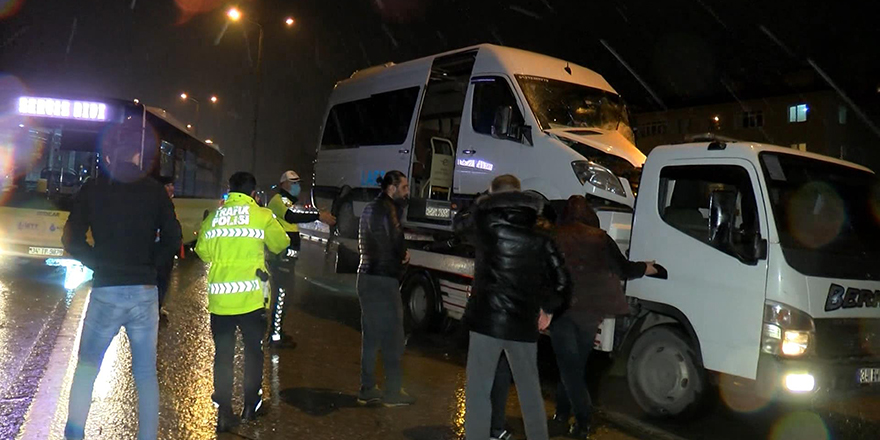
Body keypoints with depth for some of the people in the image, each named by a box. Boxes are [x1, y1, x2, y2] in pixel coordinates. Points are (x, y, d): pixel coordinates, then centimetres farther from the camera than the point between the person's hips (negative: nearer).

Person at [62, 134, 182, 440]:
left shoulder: (92, 189, 2)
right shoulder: (154, 190, 2)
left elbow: (71, 241, 0)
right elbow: (172, 239, -1)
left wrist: (98, 263, 12)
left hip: (105, 291, 0)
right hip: (145, 291, 0)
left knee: (87, 365, 18)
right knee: (146, 372, 9)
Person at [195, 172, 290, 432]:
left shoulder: (213, 216, 4)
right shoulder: (263, 216, -4)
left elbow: (203, 252, 10)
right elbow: (280, 245, 8)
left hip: (219, 298, 2)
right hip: (250, 297, -2)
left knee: (223, 355, 10)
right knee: (253, 351, 16)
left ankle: (224, 414, 14)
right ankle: (251, 406, 24)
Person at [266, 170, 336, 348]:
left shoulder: (288, 201, 23)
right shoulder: (279, 200, -13)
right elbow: (291, 215, -33)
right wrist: (319, 215, -39)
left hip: (286, 257, 11)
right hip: (281, 257, -11)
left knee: (282, 293, 17)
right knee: (281, 293, -8)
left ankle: (277, 331, 28)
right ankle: (275, 337, -2)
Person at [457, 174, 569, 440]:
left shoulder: (483, 222, -3)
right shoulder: (539, 237, 3)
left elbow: (460, 226, 20)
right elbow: (560, 280, 2)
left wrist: (483, 207, 35)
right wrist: (548, 308, 19)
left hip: (487, 320, -3)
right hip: (524, 324, 3)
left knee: (479, 390, 3)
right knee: (530, 389, 20)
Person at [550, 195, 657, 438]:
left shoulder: (555, 237, -2)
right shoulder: (601, 238, 3)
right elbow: (623, 269, 9)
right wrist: (644, 268, 28)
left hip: (562, 307, -2)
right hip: (591, 309, 3)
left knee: (569, 365, 3)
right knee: (577, 363, 17)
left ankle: (583, 420, -2)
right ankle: (563, 409, 26)